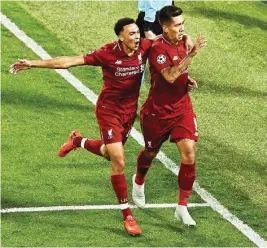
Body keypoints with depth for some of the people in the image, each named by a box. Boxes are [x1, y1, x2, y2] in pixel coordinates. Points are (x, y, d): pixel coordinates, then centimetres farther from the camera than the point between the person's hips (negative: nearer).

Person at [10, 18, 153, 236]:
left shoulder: (145, 47, -13)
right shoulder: (108, 54, -24)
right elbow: (70, 61, -21)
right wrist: (33, 64, -23)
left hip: (130, 110, 5)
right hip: (109, 110, -5)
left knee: (109, 154, 21)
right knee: (119, 162, -10)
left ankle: (78, 141, 53)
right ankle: (127, 216, 2)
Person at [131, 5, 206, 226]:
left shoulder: (182, 41, 1)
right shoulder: (158, 48, -22)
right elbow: (170, 76, -36)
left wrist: (188, 80, 0)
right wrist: (192, 54, -38)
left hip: (182, 108, 5)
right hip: (158, 111, -5)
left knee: (189, 152, -13)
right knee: (151, 152, 17)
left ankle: (182, 208, -5)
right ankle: (139, 181, 53)